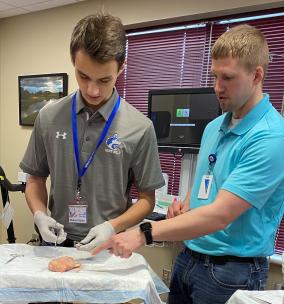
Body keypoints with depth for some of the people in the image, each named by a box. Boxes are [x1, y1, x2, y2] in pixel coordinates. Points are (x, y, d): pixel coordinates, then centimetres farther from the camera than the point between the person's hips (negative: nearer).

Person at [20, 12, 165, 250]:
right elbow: (36, 179, 5)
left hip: (108, 246, -2)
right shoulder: (48, 117, -6)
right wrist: (40, 214, -13)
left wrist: (112, 226, -19)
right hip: (57, 242, 3)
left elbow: (146, 199, -5)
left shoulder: (140, 128, -13)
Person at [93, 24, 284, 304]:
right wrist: (187, 205, -4)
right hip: (187, 257, 7)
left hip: (232, 271, -6)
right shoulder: (214, 127, 4)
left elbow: (219, 215, -28)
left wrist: (144, 234, -29)